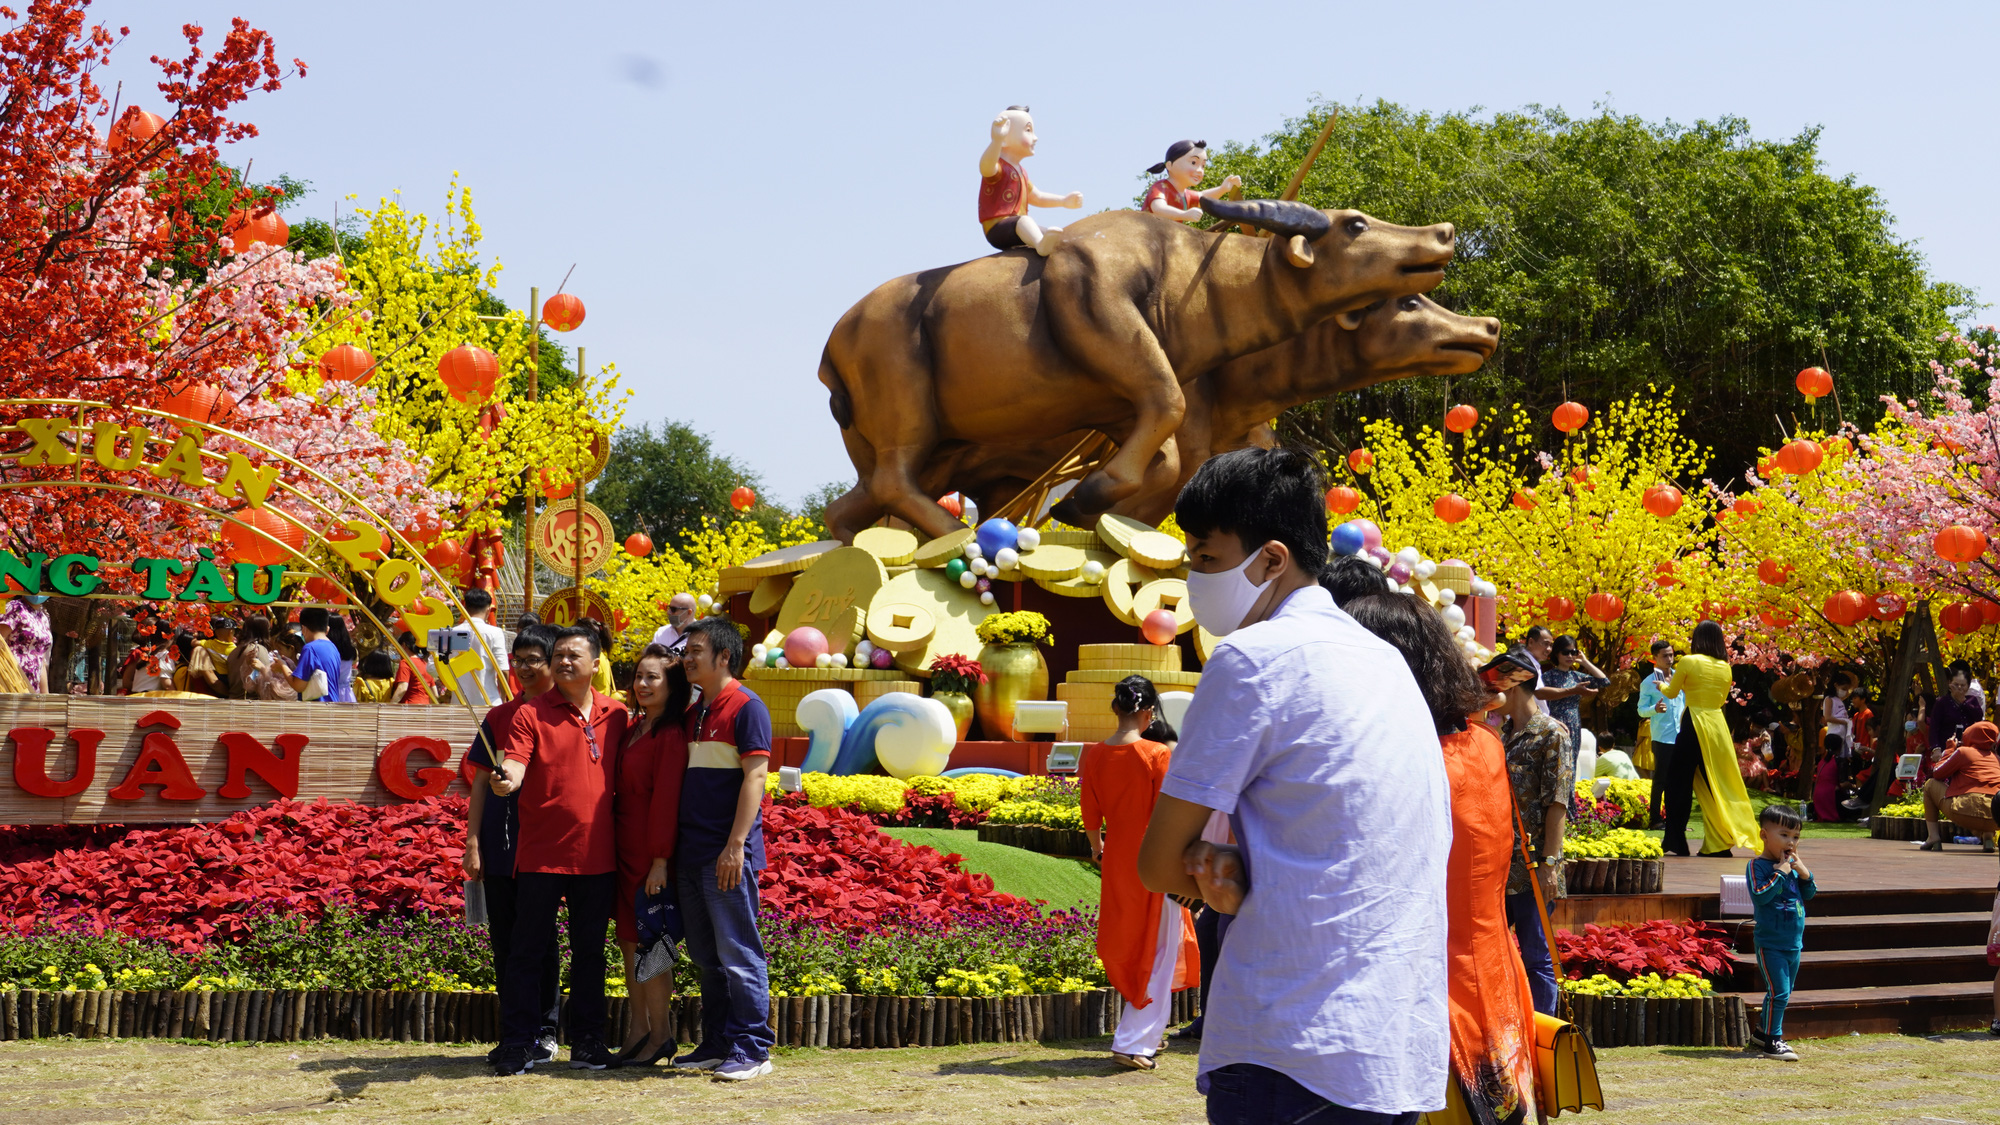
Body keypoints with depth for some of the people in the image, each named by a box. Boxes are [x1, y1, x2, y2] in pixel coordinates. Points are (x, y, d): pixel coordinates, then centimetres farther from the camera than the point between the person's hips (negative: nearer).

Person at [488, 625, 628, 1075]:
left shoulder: (615, 715, 9)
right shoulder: (530, 714, -2)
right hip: (541, 855, -3)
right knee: (527, 952, 1)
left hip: (598, 856, 3)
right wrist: (505, 780, -37)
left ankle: (586, 1040, 19)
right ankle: (515, 1044, 6)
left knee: (590, 952, 11)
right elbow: (513, 765, -14)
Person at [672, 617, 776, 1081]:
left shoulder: (747, 707, -8)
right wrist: (675, 845, 15)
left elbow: (755, 777, -14)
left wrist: (735, 844, -19)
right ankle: (716, 1045, 18)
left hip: (727, 855, -8)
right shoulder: (694, 713, 17)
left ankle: (752, 1051, -3)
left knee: (738, 954, -6)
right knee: (706, 956, 11)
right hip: (692, 852, 9)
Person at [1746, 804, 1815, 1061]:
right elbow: (1760, 896, -24)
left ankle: (1760, 1033, 31)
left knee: (1784, 993, 17)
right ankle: (1772, 1041, -4)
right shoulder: (1758, 865, -12)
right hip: (1770, 942, -8)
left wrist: (1805, 875, -4)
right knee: (1778, 992, -12)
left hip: (1793, 943, 8)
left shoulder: (1793, 865, 9)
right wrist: (1780, 874, -24)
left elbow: (1809, 894, 14)